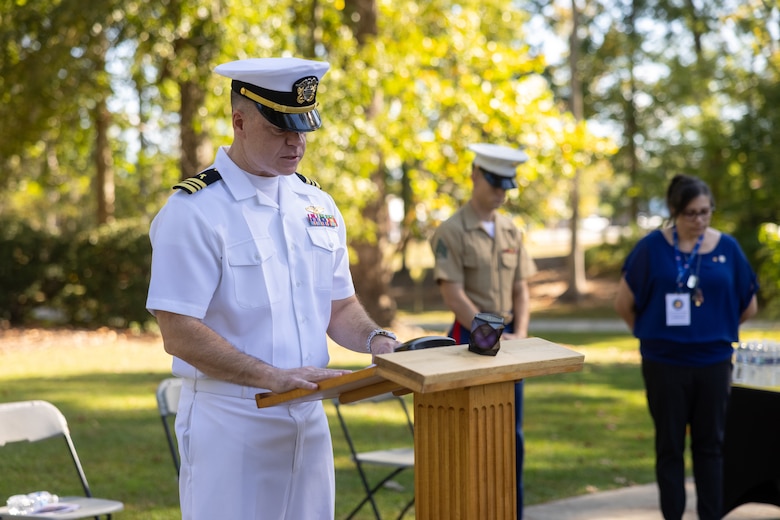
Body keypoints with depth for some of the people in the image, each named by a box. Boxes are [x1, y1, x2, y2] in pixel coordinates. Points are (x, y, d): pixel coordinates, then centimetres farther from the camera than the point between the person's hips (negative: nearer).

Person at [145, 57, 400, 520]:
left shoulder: (319, 206, 10)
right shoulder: (193, 212, -11)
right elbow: (180, 334, -16)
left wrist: (377, 340, -2)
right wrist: (274, 377, -21)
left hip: (309, 419, 6)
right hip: (227, 421, -6)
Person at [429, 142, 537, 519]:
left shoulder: (511, 231, 10)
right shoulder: (451, 232, -8)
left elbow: (520, 289, 10)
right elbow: (453, 294, -14)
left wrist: (519, 334, -5)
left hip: (508, 340, 6)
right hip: (470, 337, -6)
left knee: (512, 434, 9)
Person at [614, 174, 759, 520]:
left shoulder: (727, 248, -1)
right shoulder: (652, 248, -8)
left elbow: (748, 306, 10)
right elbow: (624, 303, 0)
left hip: (713, 362, 2)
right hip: (665, 363, -2)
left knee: (710, 445, 10)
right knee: (670, 446, 8)